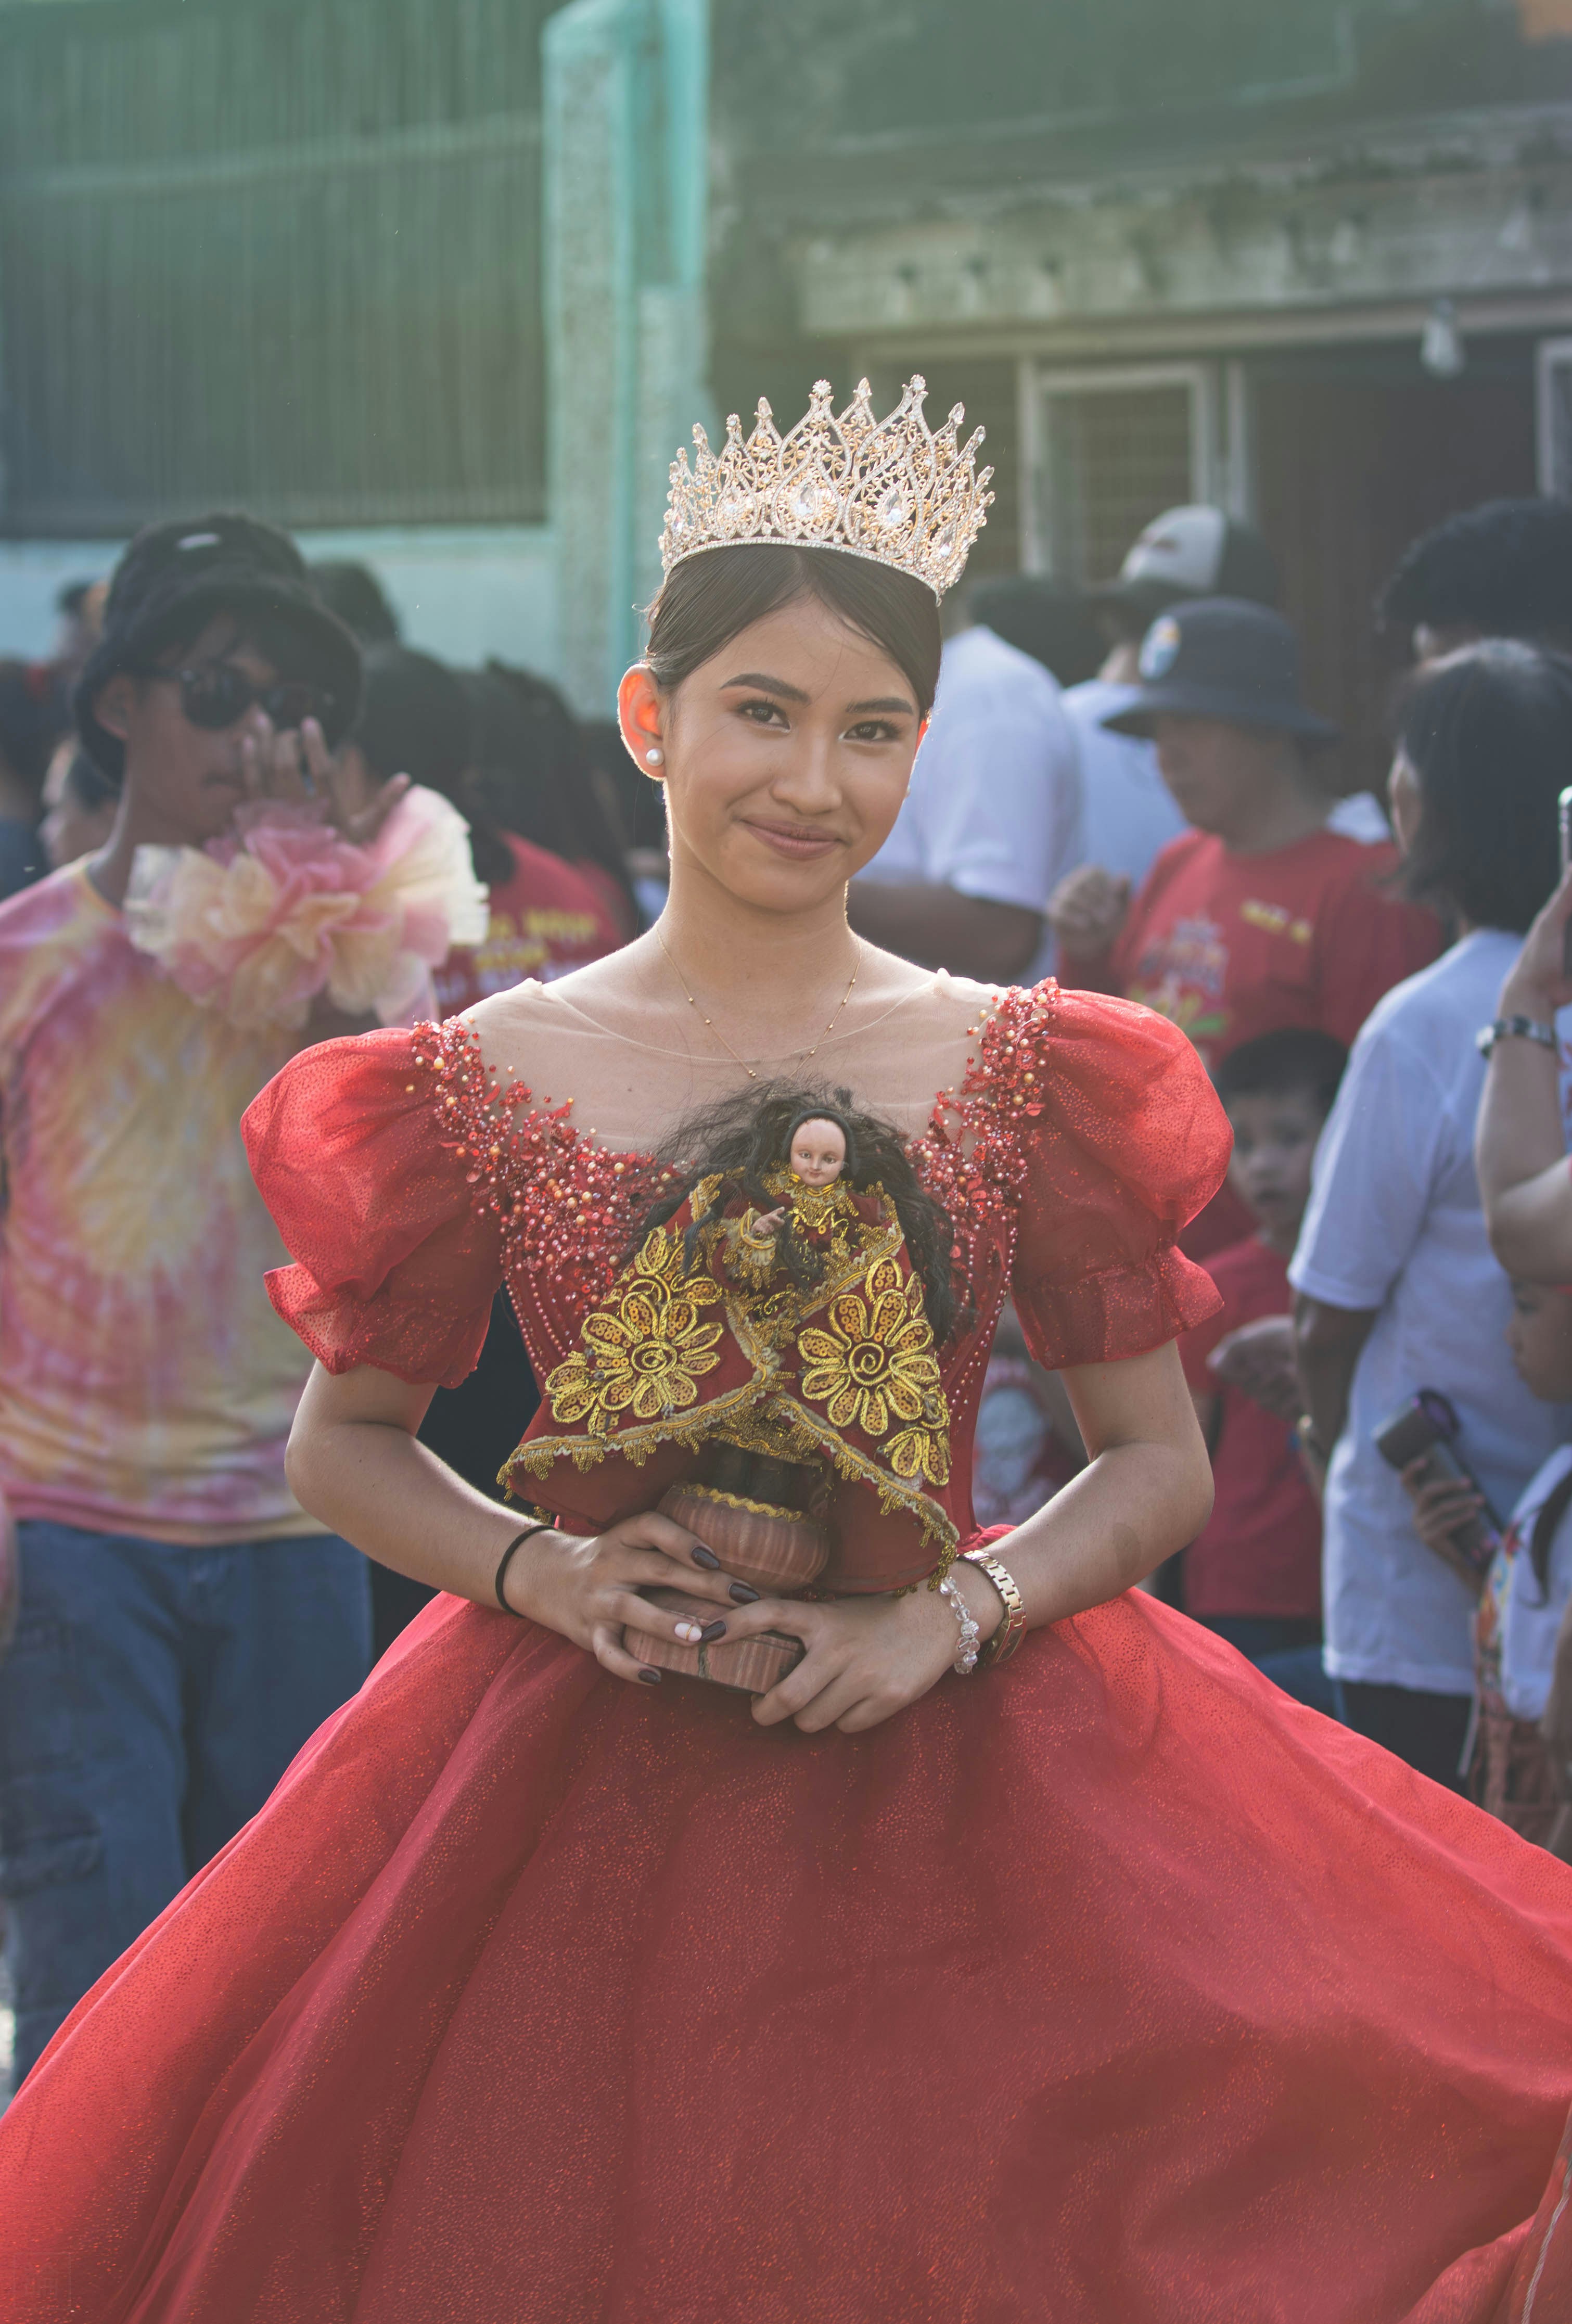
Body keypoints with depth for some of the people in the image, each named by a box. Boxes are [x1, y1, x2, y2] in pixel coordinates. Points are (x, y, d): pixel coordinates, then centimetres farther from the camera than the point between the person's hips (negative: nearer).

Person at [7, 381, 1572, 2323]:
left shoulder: (1021, 1071, 2)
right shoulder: (493, 1080, 1)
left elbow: (1162, 1462, 4)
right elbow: (343, 1443, 10)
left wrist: (951, 1614, -12)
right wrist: (538, 1565, -8)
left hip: (960, 1771, 0)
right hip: (576, 1781, 0)